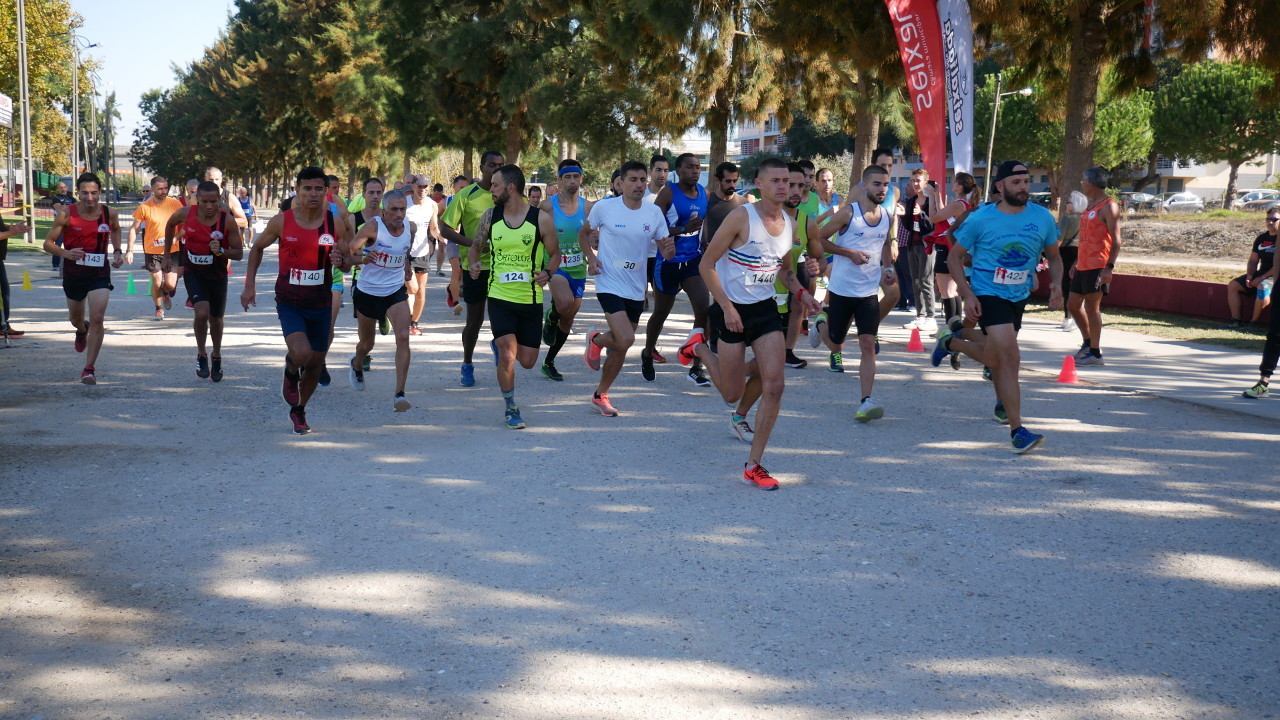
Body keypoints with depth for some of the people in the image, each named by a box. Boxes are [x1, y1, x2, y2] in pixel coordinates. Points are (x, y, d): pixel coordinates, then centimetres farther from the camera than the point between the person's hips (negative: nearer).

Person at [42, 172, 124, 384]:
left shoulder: (109, 214, -6)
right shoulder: (67, 214, -11)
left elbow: (115, 229, 19)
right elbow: (48, 243, -7)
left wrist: (117, 251, 3)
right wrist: (65, 253, -27)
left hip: (100, 273, -1)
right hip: (73, 273, 1)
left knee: (97, 319, -16)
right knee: (76, 320, 20)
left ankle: (89, 369, -10)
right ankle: (82, 331, 59)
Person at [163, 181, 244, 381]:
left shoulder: (227, 221, -19)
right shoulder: (186, 213, -14)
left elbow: (239, 253, -13)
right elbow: (170, 224, 10)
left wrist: (221, 251, -32)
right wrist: (167, 253, 16)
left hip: (217, 275, 0)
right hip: (193, 272, 0)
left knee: (216, 319, 14)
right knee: (202, 312, -21)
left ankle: (216, 357, 40)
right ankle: (201, 355, 2)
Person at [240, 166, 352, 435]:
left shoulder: (336, 224, -4)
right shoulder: (282, 221, -6)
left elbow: (349, 258, 6)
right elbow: (258, 248, 9)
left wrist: (341, 259, -19)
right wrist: (249, 284, 2)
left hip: (321, 304, 2)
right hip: (289, 302, -2)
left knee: (315, 362, 10)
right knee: (300, 353, -25)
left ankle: (298, 411, 36)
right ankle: (290, 374, 13)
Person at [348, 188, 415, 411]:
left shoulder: (411, 228, -4)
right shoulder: (373, 226, -17)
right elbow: (349, 250, -11)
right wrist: (361, 258, -26)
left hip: (396, 292, 2)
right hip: (367, 292, -2)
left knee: (403, 337, -21)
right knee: (366, 344, 16)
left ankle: (399, 394, -20)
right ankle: (356, 364, 54)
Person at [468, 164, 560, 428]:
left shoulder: (541, 219, -7)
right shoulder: (490, 216, 0)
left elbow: (555, 253, 3)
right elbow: (476, 247, 11)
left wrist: (547, 272, -17)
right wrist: (474, 264, -11)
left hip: (531, 299, 0)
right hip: (499, 297, 0)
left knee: (527, 361, 6)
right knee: (507, 356, -12)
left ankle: (500, 345, 41)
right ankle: (511, 409, 9)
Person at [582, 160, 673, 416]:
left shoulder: (654, 212, 1)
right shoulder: (604, 208, -7)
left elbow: (665, 252, 5)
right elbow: (583, 234, 9)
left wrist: (669, 249, -19)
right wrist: (591, 257, -8)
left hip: (636, 289, 4)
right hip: (610, 285, -4)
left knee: (620, 348, 12)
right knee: (625, 340, -21)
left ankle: (601, 394, 31)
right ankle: (596, 340, 12)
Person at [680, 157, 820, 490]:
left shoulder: (790, 225, 3)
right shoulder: (741, 217, -16)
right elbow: (706, 264, -13)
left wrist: (801, 292, 2)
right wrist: (727, 307, -19)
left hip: (765, 308, 5)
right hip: (732, 310, -5)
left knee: (774, 384, -8)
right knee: (732, 393, 4)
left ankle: (754, 466, 7)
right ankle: (699, 346, 35)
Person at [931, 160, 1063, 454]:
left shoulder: (1042, 218, -3)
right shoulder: (980, 219, -11)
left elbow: (1054, 256, 10)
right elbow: (955, 256, -3)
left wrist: (1055, 284, -11)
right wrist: (967, 294, -14)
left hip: (1020, 295, 5)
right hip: (988, 294, -5)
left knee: (994, 358, 20)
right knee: (1010, 356, -18)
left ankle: (952, 339, 51)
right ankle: (1017, 431, -13)